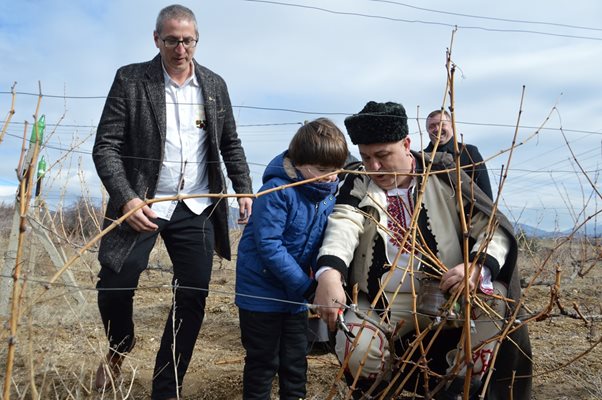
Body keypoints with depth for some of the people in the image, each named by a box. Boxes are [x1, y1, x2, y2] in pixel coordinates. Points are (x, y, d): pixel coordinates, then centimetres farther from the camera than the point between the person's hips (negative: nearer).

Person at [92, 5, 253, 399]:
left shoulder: (215, 85, 7)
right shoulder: (130, 79, -3)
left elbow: (230, 144, 14)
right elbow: (106, 146, -7)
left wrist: (245, 190, 2)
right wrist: (126, 199, -21)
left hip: (197, 209, 3)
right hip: (142, 204, -2)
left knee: (193, 297, 2)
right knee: (114, 285, -8)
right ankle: (121, 346, 28)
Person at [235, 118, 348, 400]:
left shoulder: (329, 194, -2)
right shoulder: (277, 190, -24)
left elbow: (324, 243, 4)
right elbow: (269, 246, -26)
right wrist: (306, 285, -25)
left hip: (297, 293, 6)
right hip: (263, 290, -6)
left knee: (296, 359, 18)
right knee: (263, 361, 8)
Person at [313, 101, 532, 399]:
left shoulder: (443, 175, -1)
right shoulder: (358, 184, 0)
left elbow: (495, 226, -4)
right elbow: (343, 225, -20)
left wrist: (477, 266, -26)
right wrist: (329, 273, -42)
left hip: (445, 300, 1)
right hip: (378, 305, 0)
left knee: (493, 295, -25)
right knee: (356, 351, -27)